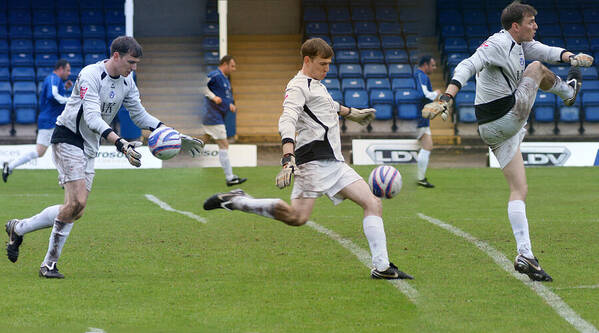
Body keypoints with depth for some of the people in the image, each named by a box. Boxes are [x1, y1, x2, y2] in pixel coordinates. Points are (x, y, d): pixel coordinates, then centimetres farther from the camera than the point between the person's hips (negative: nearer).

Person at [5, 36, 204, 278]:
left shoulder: (126, 82, 5)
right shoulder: (90, 75, -20)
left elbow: (140, 115, 14)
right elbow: (92, 117, -29)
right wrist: (120, 144, -40)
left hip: (89, 148, 8)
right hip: (68, 138, -8)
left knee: (76, 210, 2)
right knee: (77, 202, -19)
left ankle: (17, 228, 20)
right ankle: (50, 263, -6)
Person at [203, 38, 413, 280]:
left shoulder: (317, 85, 24)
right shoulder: (298, 87, -6)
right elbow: (287, 121, -22)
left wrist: (352, 113, 62)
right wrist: (288, 159, -37)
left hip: (334, 162, 9)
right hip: (314, 158, -9)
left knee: (373, 203, 0)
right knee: (297, 217, -20)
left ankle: (381, 267, -3)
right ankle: (235, 201, -8)